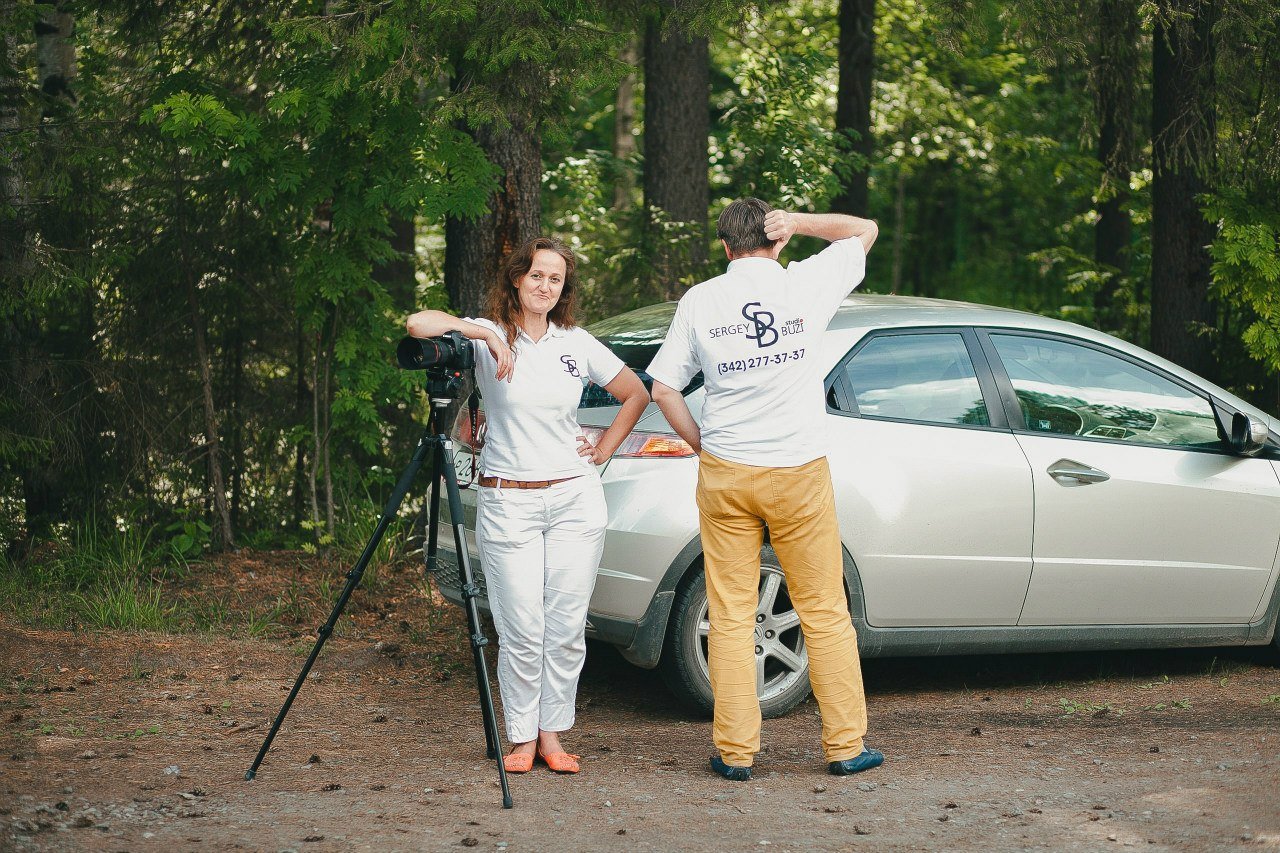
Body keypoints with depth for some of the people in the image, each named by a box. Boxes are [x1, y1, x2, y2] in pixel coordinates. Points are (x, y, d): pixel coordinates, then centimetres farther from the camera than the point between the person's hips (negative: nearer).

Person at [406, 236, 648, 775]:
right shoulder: (488, 338, -1)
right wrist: (481, 331, -22)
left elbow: (636, 394, 19)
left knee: (565, 628, 2)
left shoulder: (578, 345, 8)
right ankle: (521, 737, 9)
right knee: (521, 629, -5)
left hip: (575, 498, 3)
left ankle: (552, 734, 13)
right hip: (507, 503, -3)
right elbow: (417, 324, -17)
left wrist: (604, 449, 10)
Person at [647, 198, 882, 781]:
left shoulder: (700, 301, 1)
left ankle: (735, 751, 5)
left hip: (725, 473, 1)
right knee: (825, 613, 7)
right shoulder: (807, 284, -2)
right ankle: (846, 746, 11)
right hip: (800, 472, -1)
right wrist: (796, 222, 9)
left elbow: (663, 388, 2)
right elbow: (864, 230, 14)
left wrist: (702, 446, 11)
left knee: (730, 617, 5)